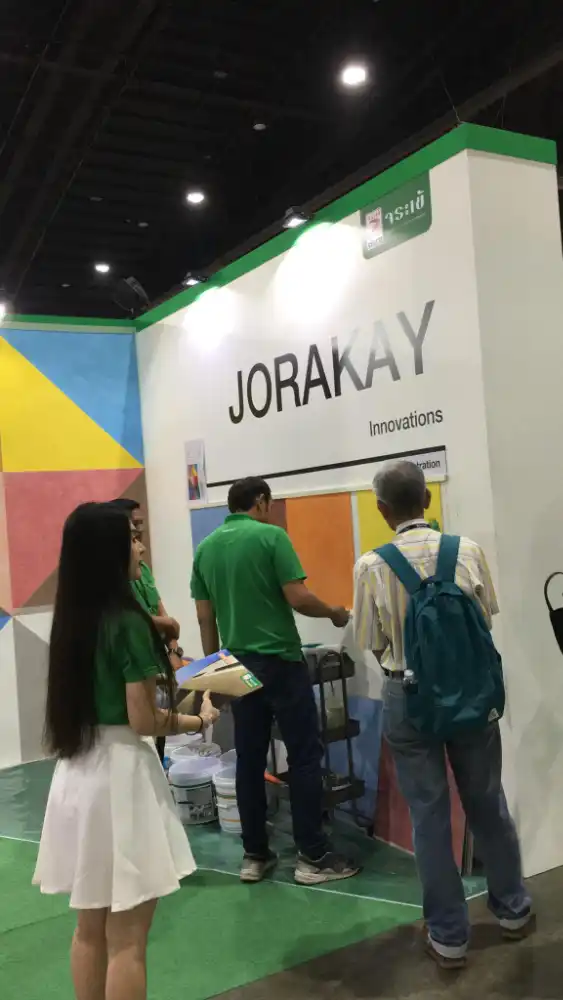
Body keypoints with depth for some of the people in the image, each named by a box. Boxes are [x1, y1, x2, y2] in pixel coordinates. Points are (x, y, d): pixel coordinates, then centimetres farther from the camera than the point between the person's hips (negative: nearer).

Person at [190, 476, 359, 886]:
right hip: (280, 661, -6)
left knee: (249, 760, 11)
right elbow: (298, 598, -15)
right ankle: (313, 857, 9)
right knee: (305, 756, 3)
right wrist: (334, 613, 3)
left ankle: (255, 856, 18)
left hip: (238, 665, 6)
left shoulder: (205, 548, 6)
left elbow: (205, 618, 8)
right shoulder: (271, 536, -10)